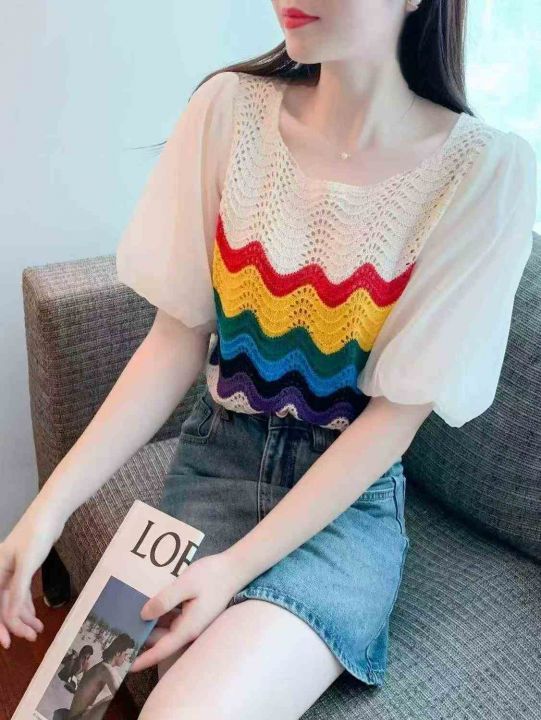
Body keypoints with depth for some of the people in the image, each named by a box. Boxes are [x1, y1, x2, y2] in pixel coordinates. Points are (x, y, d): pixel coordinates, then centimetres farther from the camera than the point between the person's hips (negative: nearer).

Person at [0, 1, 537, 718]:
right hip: (217, 454, 3)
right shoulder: (230, 109, -6)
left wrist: (239, 565, -18)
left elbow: (397, 411, -12)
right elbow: (179, 338, -3)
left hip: (351, 493, -2)